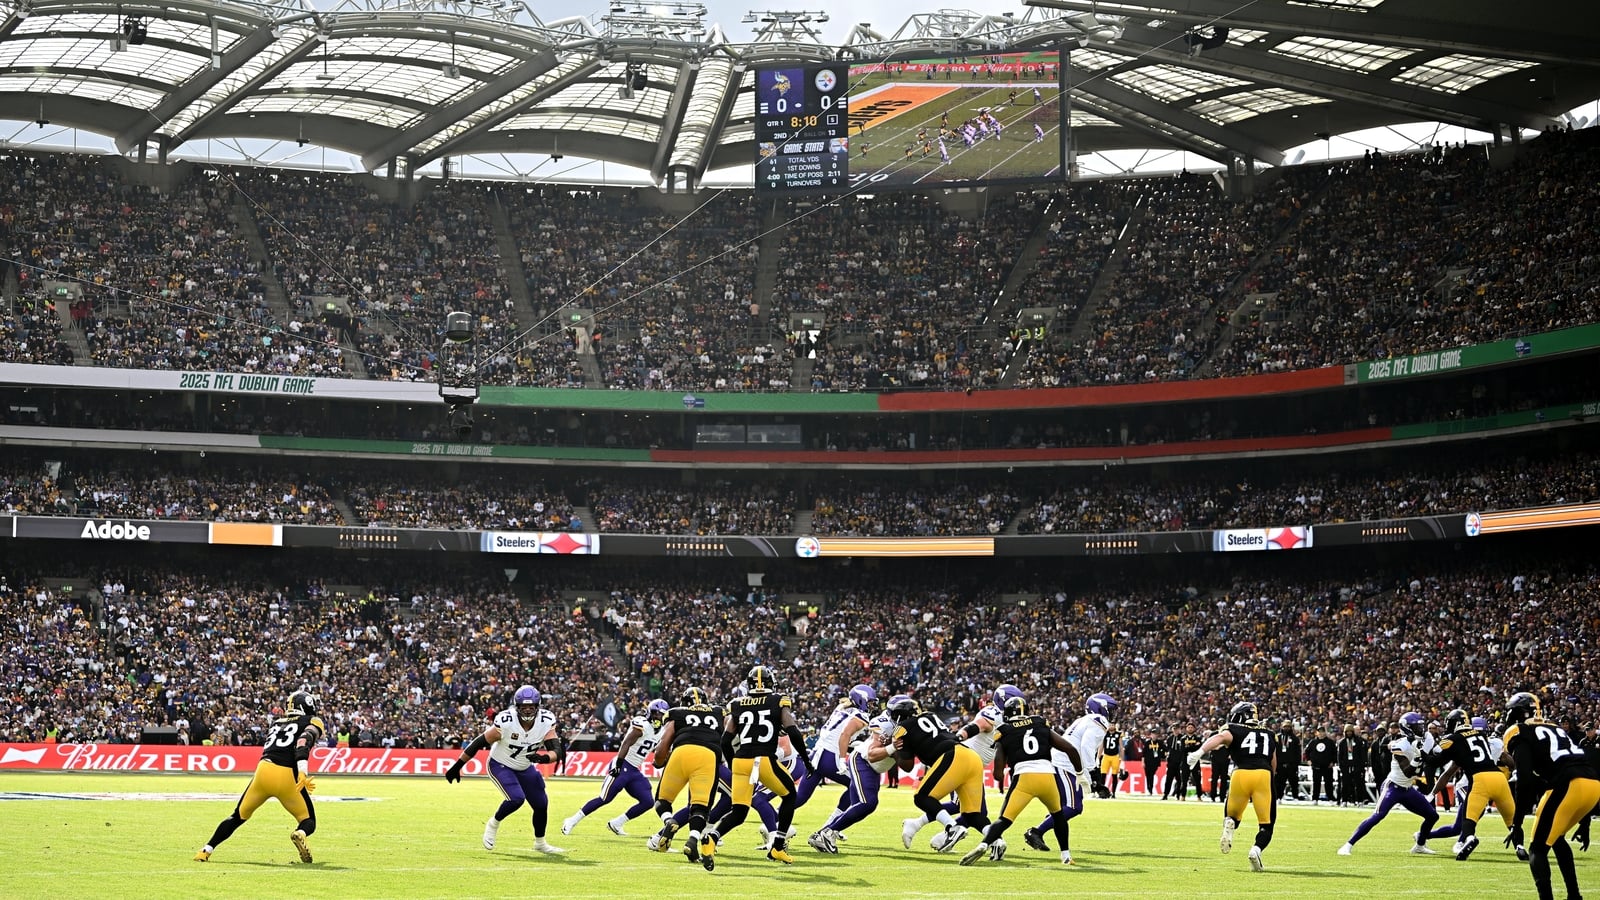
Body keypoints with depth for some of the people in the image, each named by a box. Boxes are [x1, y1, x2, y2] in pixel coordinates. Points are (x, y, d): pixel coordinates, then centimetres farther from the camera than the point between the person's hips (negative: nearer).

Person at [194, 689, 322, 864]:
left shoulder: (277, 723, 29)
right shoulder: (313, 722, 13)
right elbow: (304, 740, -9)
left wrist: (299, 779, 35)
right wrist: (302, 772, -22)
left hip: (263, 770, 4)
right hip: (286, 778, -4)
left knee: (238, 816, 24)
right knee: (308, 822, 13)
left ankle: (206, 850, 16)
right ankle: (300, 833, -22)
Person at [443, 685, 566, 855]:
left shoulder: (546, 721, -21)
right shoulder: (506, 722, -31)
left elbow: (557, 751, -27)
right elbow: (479, 743, -23)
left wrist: (544, 758, -49)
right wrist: (457, 766, -19)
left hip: (525, 768, 5)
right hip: (500, 765, -5)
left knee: (541, 804, 8)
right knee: (516, 799, -25)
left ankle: (540, 843, 34)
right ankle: (493, 824, 5)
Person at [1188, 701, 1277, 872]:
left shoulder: (1234, 731, 15)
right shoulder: (1268, 735, 28)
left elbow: (1220, 737, -8)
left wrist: (1200, 752, -22)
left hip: (1241, 774, -1)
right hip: (1263, 775, 1)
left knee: (1232, 815, 22)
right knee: (1266, 823, 10)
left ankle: (1229, 824, -14)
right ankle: (1256, 849, -19)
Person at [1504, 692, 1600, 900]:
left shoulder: (1519, 733, 8)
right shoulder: (1555, 728, 32)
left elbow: (1525, 781, -5)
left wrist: (1517, 824, -2)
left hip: (1569, 786, -8)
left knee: (1537, 849, 2)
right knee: (1556, 838, 30)